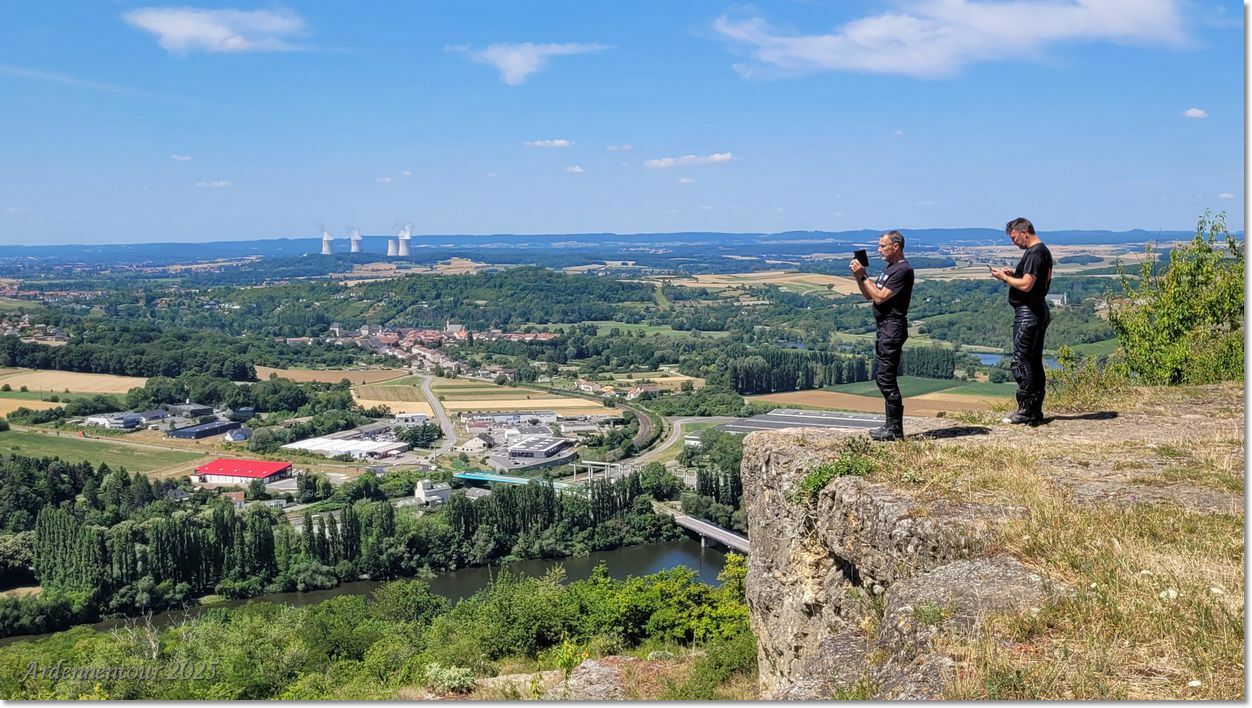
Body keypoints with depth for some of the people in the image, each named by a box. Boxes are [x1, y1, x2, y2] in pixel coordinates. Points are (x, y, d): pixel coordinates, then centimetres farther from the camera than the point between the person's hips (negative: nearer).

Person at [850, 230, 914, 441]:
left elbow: (880, 297, -20)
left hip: (893, 327, -11)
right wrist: (859, 276, 3)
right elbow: (868, 295, 17)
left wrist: (863, 276, -14)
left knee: (886, 377, -9)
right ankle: (892, 425, 20)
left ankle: (895, 429, -4)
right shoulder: (889, 268, 19)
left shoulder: (903, 270, -13)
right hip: (884, 327, 11)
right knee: (881, 376, 13)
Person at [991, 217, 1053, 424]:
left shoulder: (1034, 253, -17)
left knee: (1021, 361, -8)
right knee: (1035, 362, 12)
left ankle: (1026, 412, -7)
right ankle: (1035, 411, 17)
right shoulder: (1044, 251, 17)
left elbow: (1026, 285, -23)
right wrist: (1014, 274, 13)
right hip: (1040, 311, 11)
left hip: (1028, 312, -11)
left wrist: (1004, 277, -9)